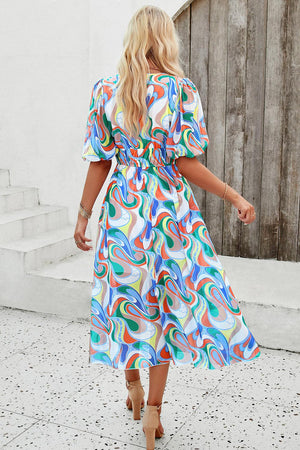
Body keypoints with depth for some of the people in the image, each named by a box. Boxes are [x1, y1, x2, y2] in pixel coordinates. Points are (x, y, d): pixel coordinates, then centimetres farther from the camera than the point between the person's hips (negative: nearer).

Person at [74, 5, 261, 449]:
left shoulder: (105, 90, -1)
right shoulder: (182, 90, -7)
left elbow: (99, 162, -2)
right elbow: (185, 164, -12)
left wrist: (83, 215, 7)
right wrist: (236, 198, -4)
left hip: (123, 207, 2)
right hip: (171, 207, -1)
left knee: (127, 297, 18)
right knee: (172, 303, 12)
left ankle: (133, 387, 34)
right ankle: (154, 409, 18)